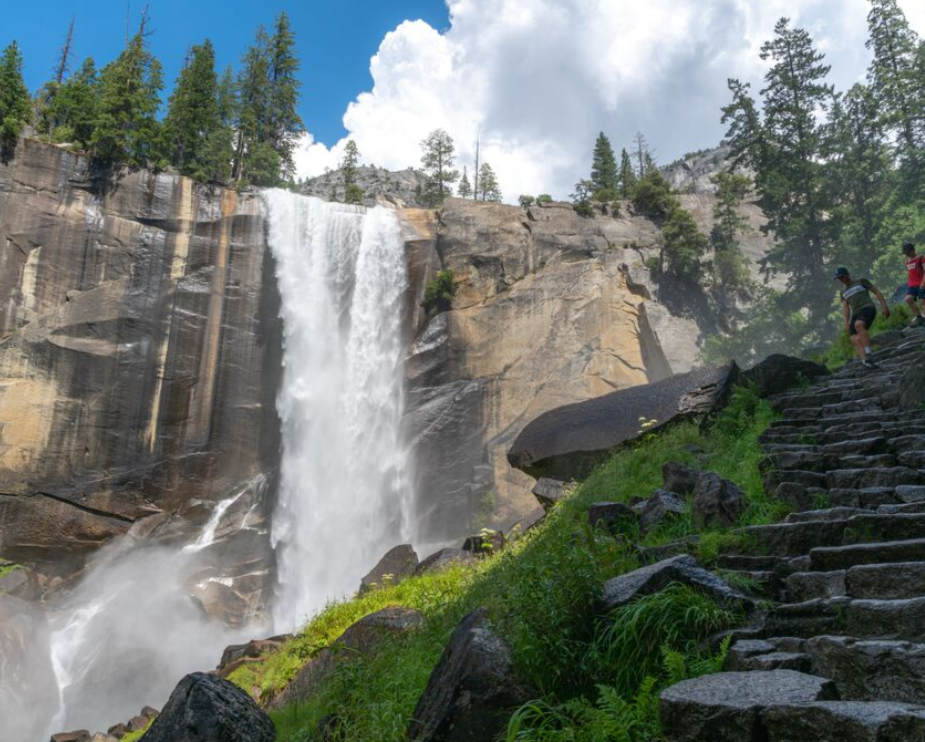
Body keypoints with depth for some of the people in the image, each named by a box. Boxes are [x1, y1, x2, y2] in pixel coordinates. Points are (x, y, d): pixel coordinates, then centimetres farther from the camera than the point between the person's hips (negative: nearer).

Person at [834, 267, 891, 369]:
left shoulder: (861, 281, 12)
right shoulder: (843, 292, 25)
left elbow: (877, 292, 9)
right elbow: (845, 307, 17)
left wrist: (884, 306, -2)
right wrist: (846, 322, 4)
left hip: (867, 308, -6)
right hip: (856, 313, 6)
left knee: (858, 325, -37)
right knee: (854, 339, -15)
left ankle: (868, 352, -38)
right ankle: (866, 362, -24)